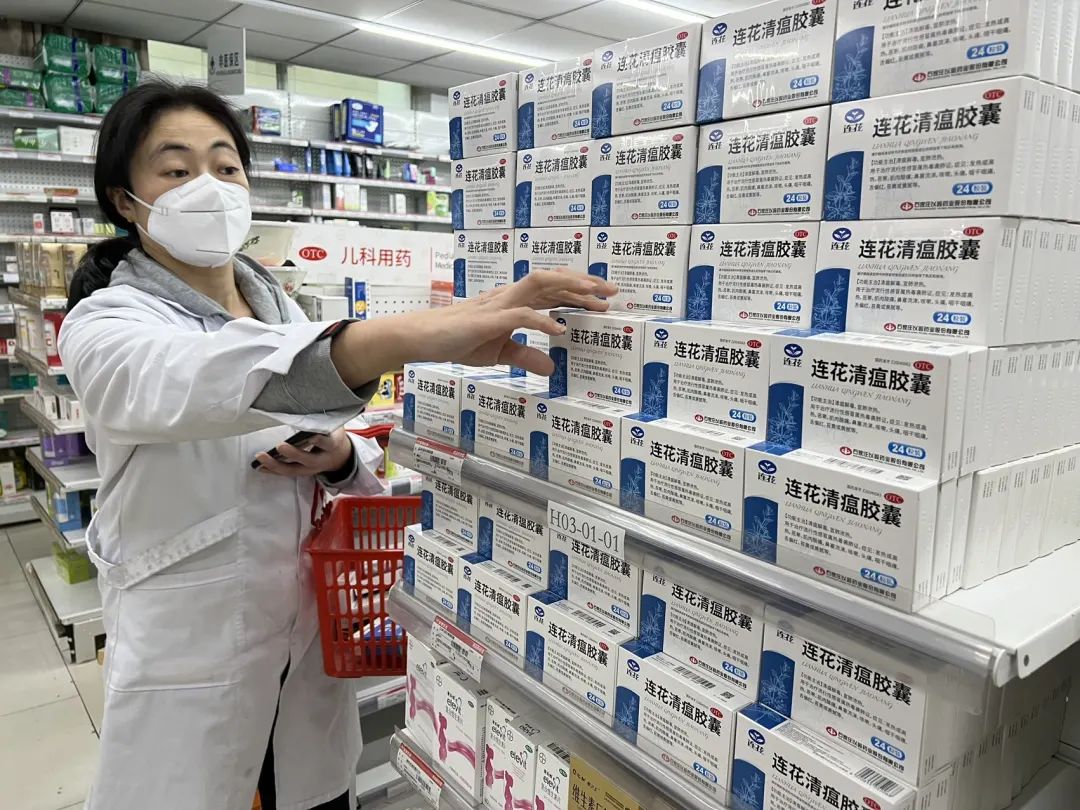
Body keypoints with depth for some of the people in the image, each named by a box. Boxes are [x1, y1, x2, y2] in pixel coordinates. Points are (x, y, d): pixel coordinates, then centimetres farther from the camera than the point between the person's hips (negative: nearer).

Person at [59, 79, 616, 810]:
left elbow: (367, 468, 10)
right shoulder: (106, 323, -12)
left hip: (311, 634, 5)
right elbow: (194, 381, -38)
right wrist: (411, 335, -54)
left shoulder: (279, 305, 6)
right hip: (192, 649, -4)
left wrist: (340, 457, -15)